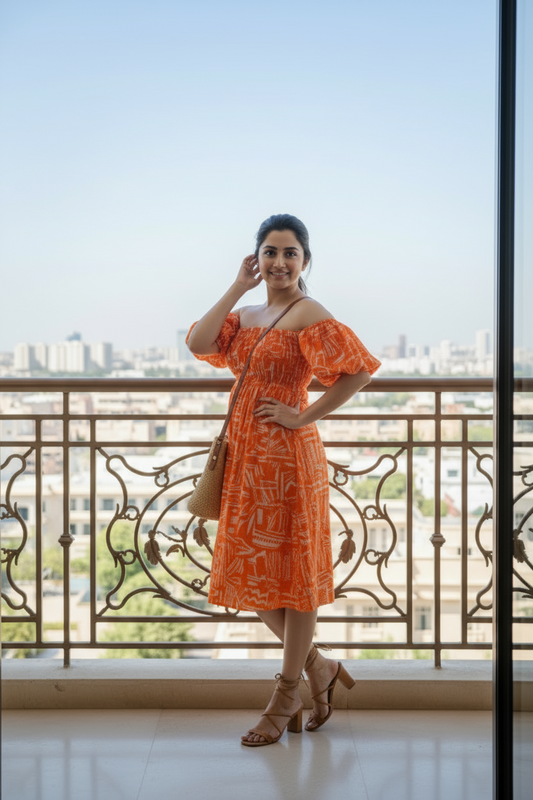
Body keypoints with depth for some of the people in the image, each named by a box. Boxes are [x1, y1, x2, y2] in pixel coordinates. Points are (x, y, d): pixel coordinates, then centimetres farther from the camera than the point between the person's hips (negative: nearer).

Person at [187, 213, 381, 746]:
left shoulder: (307, 313, -9)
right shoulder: (248, 316, 13)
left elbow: (359, 369, -18)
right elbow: (199, 343, -3)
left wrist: (306, 416, -15)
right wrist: (238, 287, -3)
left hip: (287, 455, -8)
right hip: (245, 454, 8)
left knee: (294, 568, 3)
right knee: (250, 570, 13)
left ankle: (286, 695, 17)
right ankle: (319, 668, 29)